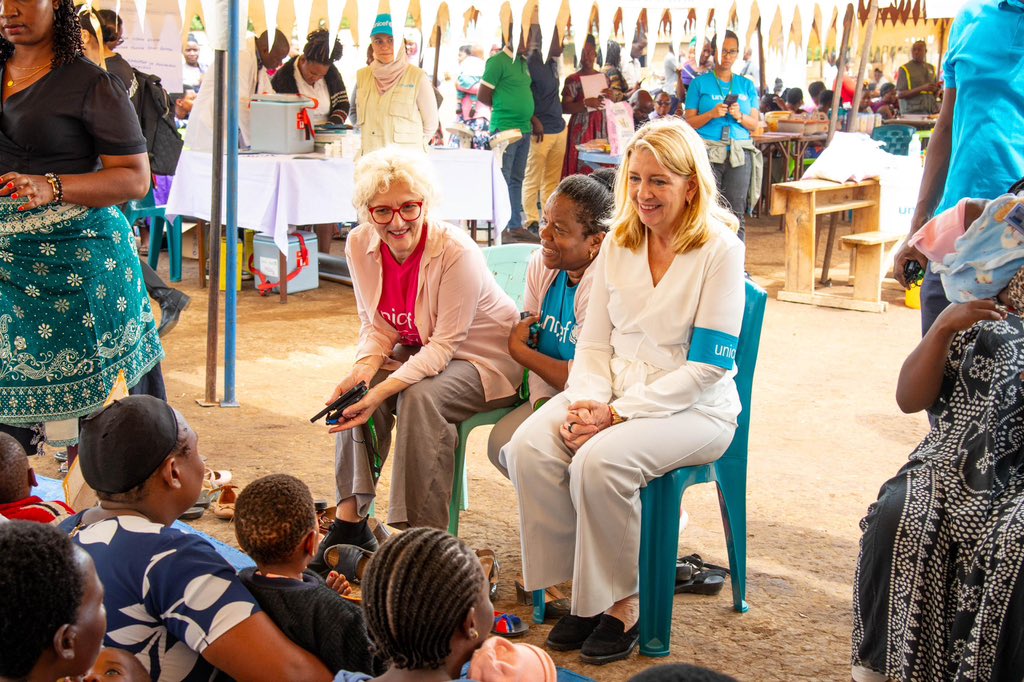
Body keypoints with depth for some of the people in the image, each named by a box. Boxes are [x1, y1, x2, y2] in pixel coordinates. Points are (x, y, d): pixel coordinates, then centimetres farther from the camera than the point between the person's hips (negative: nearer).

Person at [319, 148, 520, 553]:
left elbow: (444, 345, -26)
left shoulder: (456, 252, -29)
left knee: (421, 397, -33)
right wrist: (365, 367, -22)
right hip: (417, 350, 6)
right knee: (357, 393, -20)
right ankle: (350, 520, -12)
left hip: (483, 358, -6)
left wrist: (385, 388, -38)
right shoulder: (360, 245, -10)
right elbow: (376, 325, 0)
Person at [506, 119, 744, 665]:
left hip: (694, 408, -6)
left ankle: (621, 606, -11)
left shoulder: (719, 249, -9)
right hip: (615, 393, 6)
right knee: (529, 447, -21)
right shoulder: (618, 244, 10)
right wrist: (586, 402, -11)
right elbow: (593, 343, 11)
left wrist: (618, 413, -19)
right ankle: (581, 589, -8)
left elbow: (706, 367, -13)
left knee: (600, 462, -32)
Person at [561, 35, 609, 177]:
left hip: (601, 126, 4)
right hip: (581, 128, -4)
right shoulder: (572, 80, -1)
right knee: (580, 167, -9)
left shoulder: (603, 77, 12)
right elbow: (565, 107, -8)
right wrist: (586, 103, -21)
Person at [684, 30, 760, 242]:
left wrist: (739, 116, -6)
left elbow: (755, 124, 13)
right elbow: (689, 122, 4)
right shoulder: (700, 83, 8)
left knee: (736, 215, -1)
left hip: (740, 154, 3)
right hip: (708, 153, -3)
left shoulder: (746, 86, 16)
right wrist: (712, 114, -12)